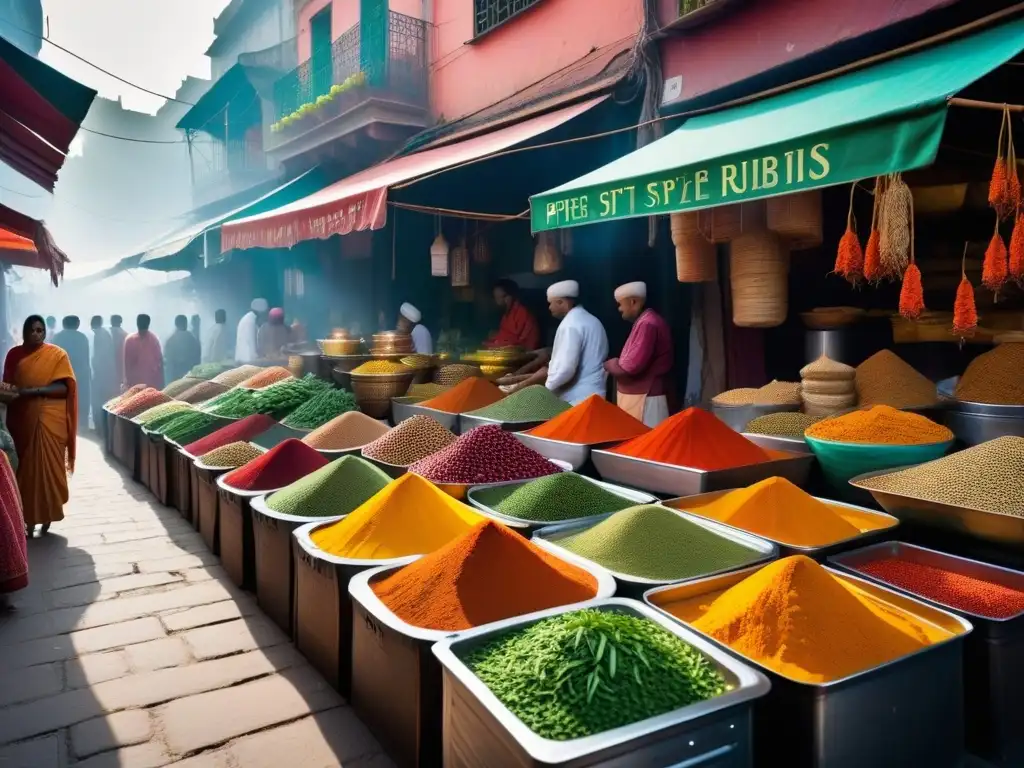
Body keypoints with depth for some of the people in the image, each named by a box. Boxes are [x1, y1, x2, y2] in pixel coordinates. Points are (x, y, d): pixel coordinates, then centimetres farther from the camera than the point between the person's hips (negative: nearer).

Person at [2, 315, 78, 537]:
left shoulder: (57, 354, -3)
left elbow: (64, 388, -10)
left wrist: (35, 390, -22)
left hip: (49, 420, -3)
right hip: (22, 419, 3)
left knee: (48, 465, 0)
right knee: (25, 466, 6)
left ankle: (47, 514, 12)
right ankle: (28, 516, 16)